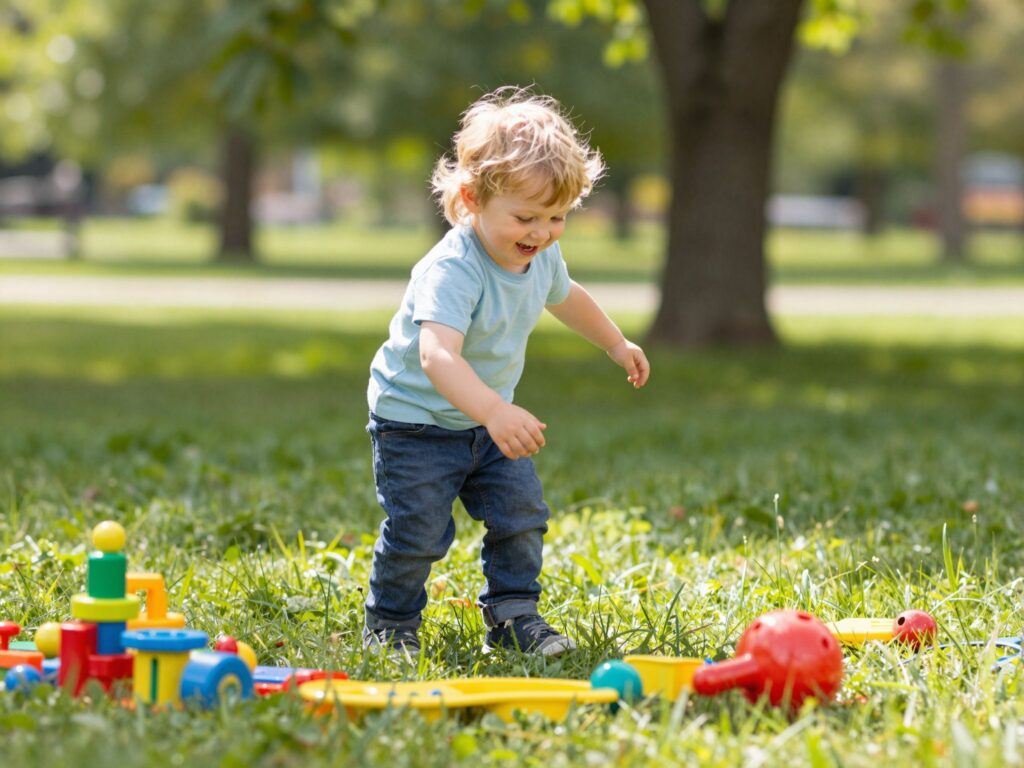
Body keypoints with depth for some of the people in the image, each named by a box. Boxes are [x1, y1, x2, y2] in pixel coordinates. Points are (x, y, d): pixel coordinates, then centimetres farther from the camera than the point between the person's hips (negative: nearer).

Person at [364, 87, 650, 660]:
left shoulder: (542, 258, -7)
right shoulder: (452, 270, -34)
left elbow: (565, 295, 20)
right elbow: (437, 355, -50)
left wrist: (617, 344, 33)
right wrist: (496, 412, -64)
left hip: (489, 418, 7)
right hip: (417, 421, -7)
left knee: (522, 515, 3)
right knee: (419, 532, -6)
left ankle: (513, 616, 19)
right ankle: (390, 627, 16)